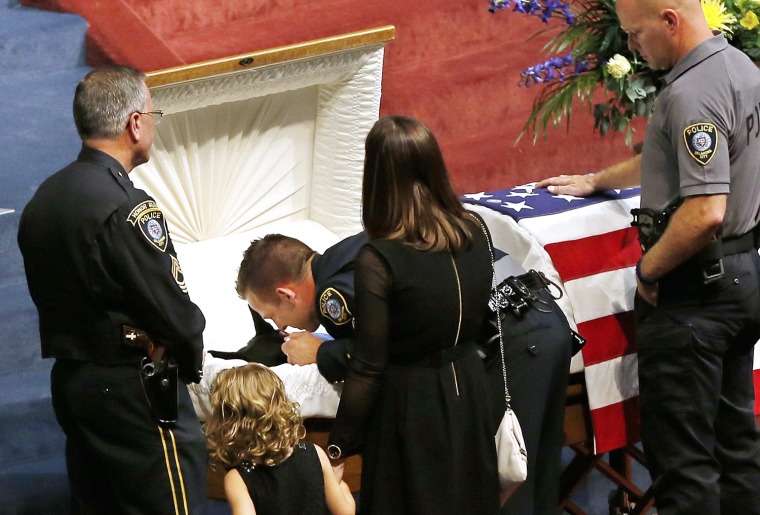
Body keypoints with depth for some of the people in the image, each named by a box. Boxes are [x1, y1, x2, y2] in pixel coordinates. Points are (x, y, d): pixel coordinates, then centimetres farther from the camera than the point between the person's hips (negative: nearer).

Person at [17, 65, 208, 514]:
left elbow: (50, 297, 10)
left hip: (69, 379, 9)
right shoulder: (126, 208, -21)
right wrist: (192, 360, -1)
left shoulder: (43, 199, 6)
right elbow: (173, 309, -19)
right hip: (135, 392, -9)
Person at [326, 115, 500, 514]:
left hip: (409, 406, -5)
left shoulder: (379, 260, -23)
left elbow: (367, 368, -19)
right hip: (468, 391, 5)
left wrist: (338, 448, -10)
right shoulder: (474, 234, -6)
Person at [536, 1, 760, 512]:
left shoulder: (693, 92, -22)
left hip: (695, 289, -10)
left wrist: (648, 269, -16)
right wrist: (595, 181, 35)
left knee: (681, 455, -4)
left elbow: (705, 212, -30)